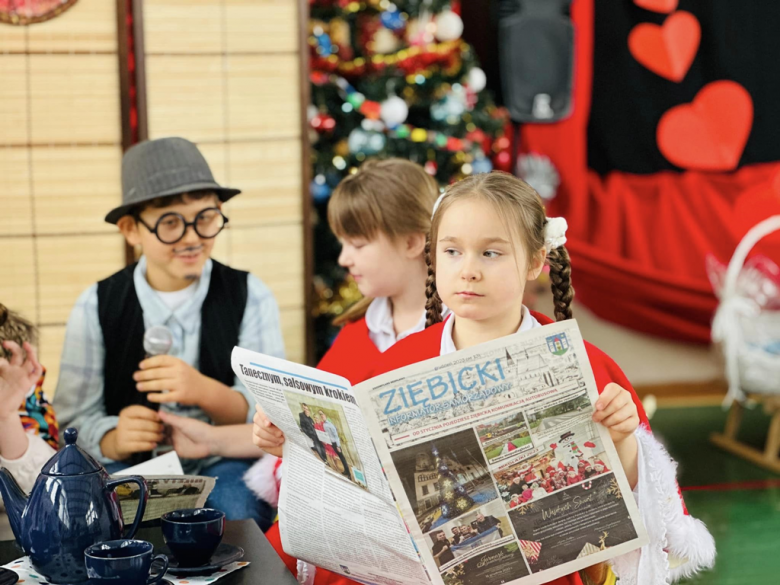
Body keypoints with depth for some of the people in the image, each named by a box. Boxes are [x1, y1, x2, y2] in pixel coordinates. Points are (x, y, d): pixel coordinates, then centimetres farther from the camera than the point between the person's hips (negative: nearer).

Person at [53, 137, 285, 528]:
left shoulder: (249, 297, 2)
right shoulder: (97, 308, 3)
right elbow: (75, 417, 1)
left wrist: (204, 392, -25)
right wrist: (113, 440, -23)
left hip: (225, 467, 0)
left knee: (238, 505, -32)